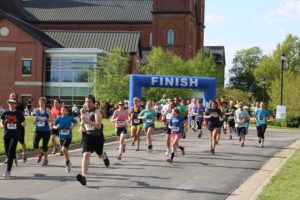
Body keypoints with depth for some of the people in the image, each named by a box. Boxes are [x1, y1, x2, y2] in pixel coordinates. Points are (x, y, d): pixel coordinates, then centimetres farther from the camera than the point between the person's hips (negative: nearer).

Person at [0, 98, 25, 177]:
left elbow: (23, 124, 8)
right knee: (7, 152, 7)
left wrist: (23, 124, -15)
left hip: (15, 135, -3)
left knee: (11, 152, -14)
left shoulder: (19, 114, 1)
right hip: (7, 135, 3)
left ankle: (8, 171, -14)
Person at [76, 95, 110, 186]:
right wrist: (81, 126, 5)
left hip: (97, 136, -3)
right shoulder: (83, 110, 3)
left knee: (100, 155, 18)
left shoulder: (96, 112, -16)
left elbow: (98, 125, -28)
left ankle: (104, 156, 59)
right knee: (86, 155, -16)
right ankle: (83, 176, -22)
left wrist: (87, 120, -34)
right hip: (87, 135, 3)